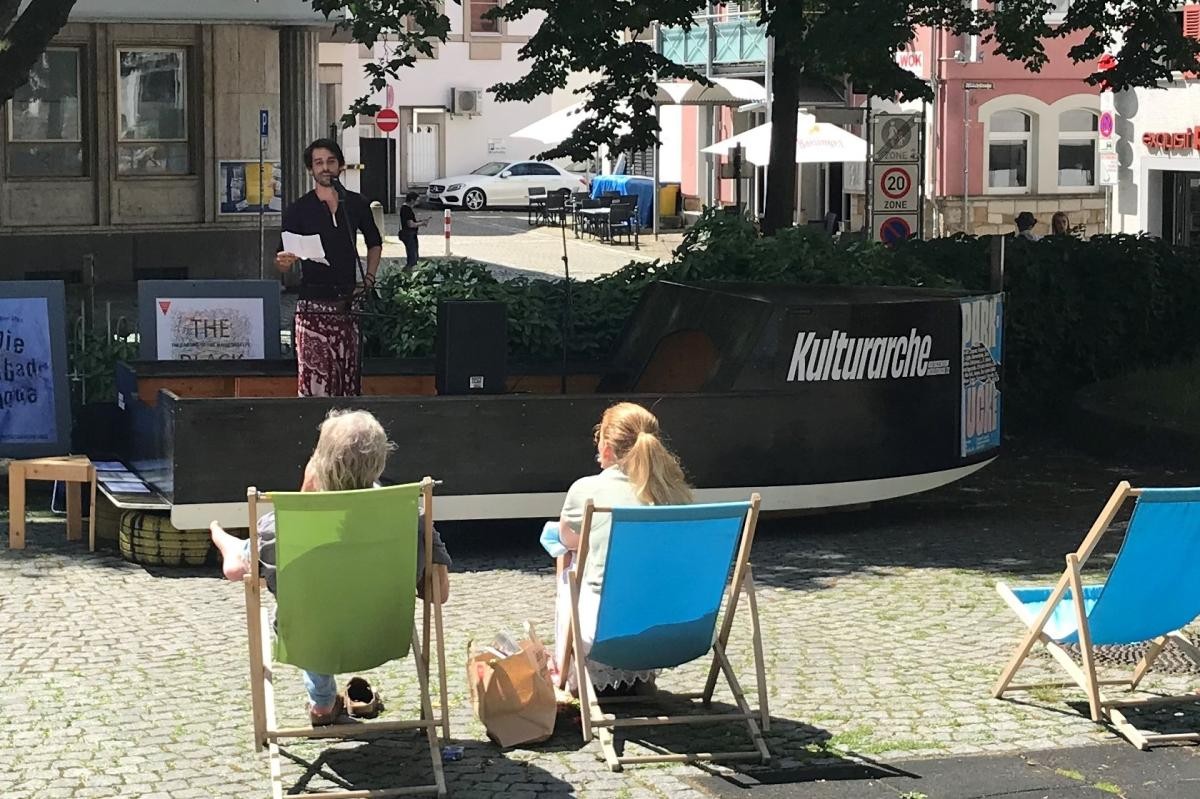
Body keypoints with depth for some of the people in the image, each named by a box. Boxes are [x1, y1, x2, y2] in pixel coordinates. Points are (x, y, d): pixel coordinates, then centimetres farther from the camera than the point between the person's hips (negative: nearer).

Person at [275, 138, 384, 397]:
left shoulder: (355, 204, 9)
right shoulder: (299, 210, 0)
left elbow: (374, 242, 26)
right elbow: (282, 263, -1)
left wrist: (369, 278, 13)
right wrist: (284, 261, -24)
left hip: (348, 305, 4)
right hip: (314, 305, -3)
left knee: (349, 377, 4)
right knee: (315, 378, -11)